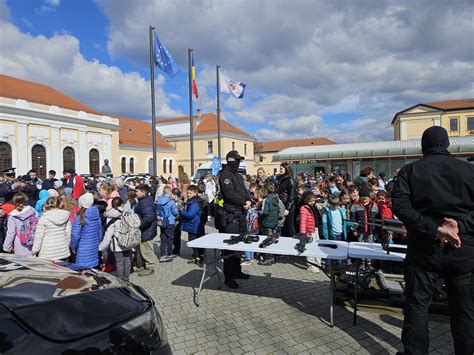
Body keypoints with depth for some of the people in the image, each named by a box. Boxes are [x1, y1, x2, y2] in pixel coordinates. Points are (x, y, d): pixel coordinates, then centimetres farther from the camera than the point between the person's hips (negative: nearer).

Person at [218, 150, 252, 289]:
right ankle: (228, 277, 3)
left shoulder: (238, 175, 20)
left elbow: (244, 191, 17)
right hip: (231, 215, -9)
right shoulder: (225, 174, -8)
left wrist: (248, 200, -4)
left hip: (241, 214, 9)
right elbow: (229, 194, -18)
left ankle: (237, 271, 27)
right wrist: (244, 202, -12)